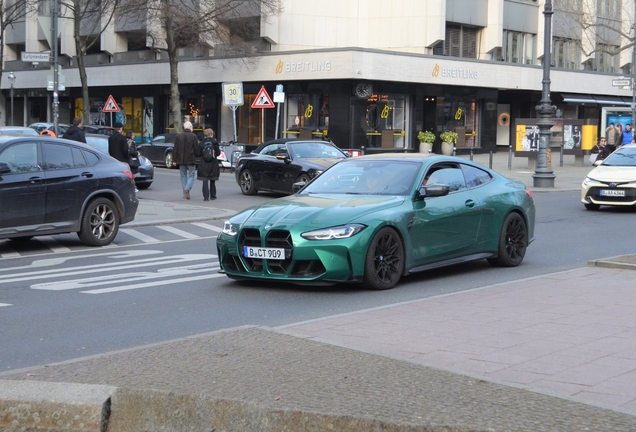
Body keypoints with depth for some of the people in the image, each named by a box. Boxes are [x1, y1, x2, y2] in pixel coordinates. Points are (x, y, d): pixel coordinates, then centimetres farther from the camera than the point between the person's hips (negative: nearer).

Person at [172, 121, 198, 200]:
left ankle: (185, 194, 10)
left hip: (181, 160, 3)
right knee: (191, 175, 5)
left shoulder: (178, 136, 2)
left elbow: (175, 149, 2)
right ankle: (187, 188, -20)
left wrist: (174, 160, 5)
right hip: (191, 160, -3)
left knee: (183, 176, 11)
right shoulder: (194, 136, -7)